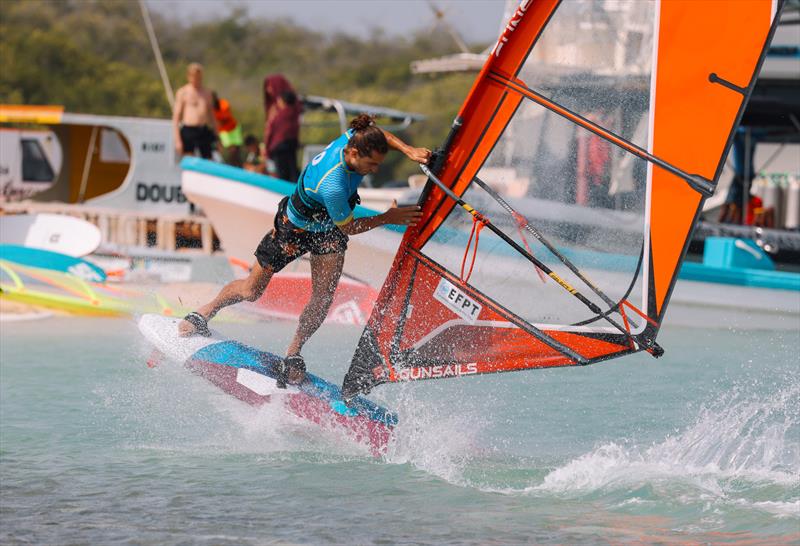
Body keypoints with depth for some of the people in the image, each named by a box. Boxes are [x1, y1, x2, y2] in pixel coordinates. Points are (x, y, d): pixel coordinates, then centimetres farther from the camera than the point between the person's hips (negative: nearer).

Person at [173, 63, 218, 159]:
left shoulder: (207, 93, 16)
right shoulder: (182, 92, 2)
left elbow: (212, 116, 21)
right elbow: (176, 118, -1)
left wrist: (216, 136, 14)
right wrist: (177, 140, -8)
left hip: (204, 131, 4)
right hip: (188, 131, -4)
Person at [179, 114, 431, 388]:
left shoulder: (355, 137, -25)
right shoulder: (332, 185, -44)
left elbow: (379, 134, 0)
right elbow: (348, 227, -27)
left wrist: (408, 150, -13)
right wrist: (388, 218, -23)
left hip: (328, 232, 6)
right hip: (294, 229, -6)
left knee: (323, 299, -7)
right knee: (252, 291, 10)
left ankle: (293, 354, 11)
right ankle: (204, 314, 37)